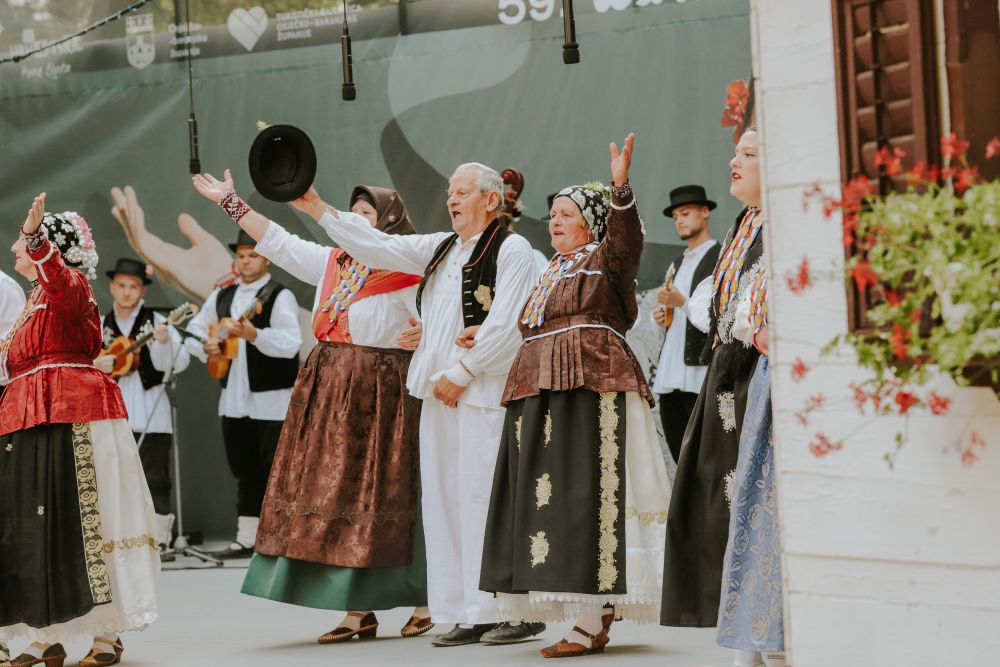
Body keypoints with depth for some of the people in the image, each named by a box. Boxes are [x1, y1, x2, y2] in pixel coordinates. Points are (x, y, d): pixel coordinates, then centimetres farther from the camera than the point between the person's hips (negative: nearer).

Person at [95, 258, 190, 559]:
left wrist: (164, 342, -26)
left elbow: (178, 364, -8)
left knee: (155, 478, -2)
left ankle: (160, 541, 2)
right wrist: (96, 364, -10)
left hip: (150, 414, -3)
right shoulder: (101, 326, 11)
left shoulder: (156, 322, 1)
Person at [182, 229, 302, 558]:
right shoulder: (222, 296, 12)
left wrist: (255, 335, -38)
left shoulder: (280, 297, -9)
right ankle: (246, 540, 20)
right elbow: (194, 330, 20)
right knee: (245, 472, 13)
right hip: (234, 399, 7)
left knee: (274, 472, -6)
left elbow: (291, 343, -23)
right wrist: (204, 346, -2)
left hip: (272, 400, -7)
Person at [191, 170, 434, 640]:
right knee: (336, 498, 4)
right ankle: (358, 611, 8)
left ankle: (421, 603, 7)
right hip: (328, 396, 7)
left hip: (378, 397, -7)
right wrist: (232, 203, 22)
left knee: (381, 499, -5)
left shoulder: (403, 273, -7)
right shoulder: (333, 263, 14)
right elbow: (279, 243, 20)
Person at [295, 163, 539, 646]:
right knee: (444, 498, 6)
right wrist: (318, 210, 11)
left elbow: (505, 325, -13)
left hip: (483, 390, -8)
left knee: (484, 495, -10)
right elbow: (378, 248, 17)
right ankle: (467, 613, 11)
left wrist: (461, 372, -11)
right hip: (440, 390, 8)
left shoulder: (511, 249, -5)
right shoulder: (441, 248, 17)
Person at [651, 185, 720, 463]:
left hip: (701, 374, -8)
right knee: (681, 458, 5)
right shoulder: (677, 264, 24)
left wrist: (682, 302, -16)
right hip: (670, 376, 8)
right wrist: (664, 315, 13)